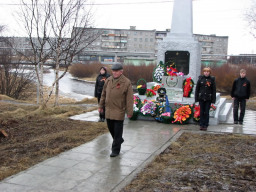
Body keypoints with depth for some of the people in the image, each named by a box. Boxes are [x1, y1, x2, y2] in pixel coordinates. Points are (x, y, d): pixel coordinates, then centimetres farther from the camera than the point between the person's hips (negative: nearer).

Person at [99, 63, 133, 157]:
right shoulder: (108, 80, 7)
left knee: (117, 131, 0)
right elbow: (103, 94, 15)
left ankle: (115, 150, 11)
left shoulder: (126, 83, -9)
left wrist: (129, 112, -12)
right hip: (109, 110, 6)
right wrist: (101, 106, 15)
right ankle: (119, 140, 43)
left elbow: (129, 99, -10)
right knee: (110, 128, 17)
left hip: (119, 111, -6)